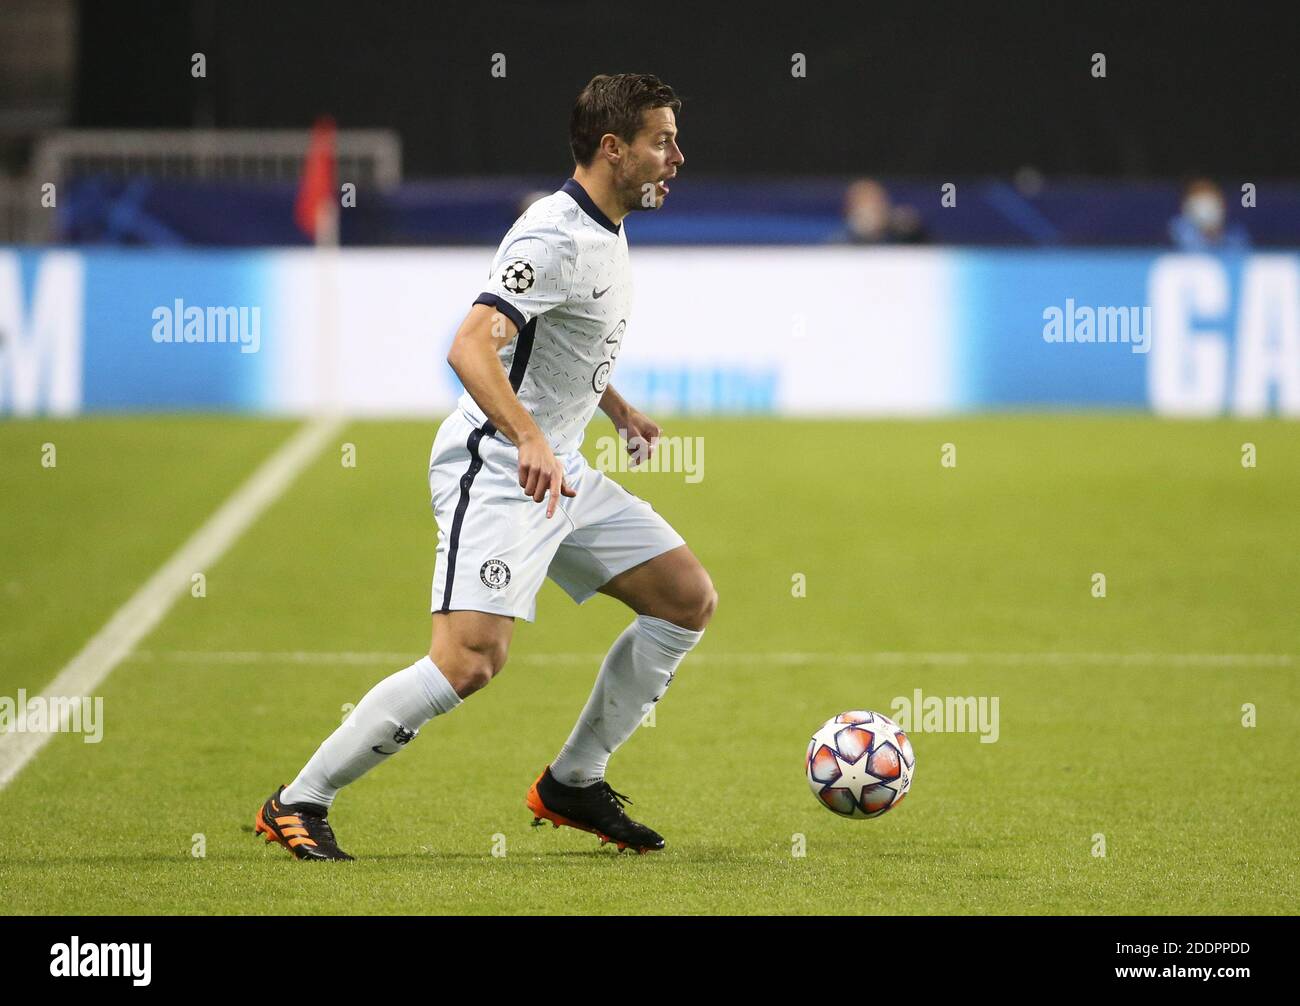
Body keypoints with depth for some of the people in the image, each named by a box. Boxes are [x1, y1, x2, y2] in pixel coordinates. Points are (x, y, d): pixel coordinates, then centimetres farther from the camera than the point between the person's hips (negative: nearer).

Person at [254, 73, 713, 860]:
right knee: (471, 660, -22)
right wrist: (531, 442, -43)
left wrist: (620, 411, 30)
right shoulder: (555, 238, -19)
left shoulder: (605, 233, 13)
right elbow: (471, 347, -32)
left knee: (690, 600, 8)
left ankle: (572, 784, 16)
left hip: (557, 473, 10)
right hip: (494, 471, -10)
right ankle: (299, 804, -12)